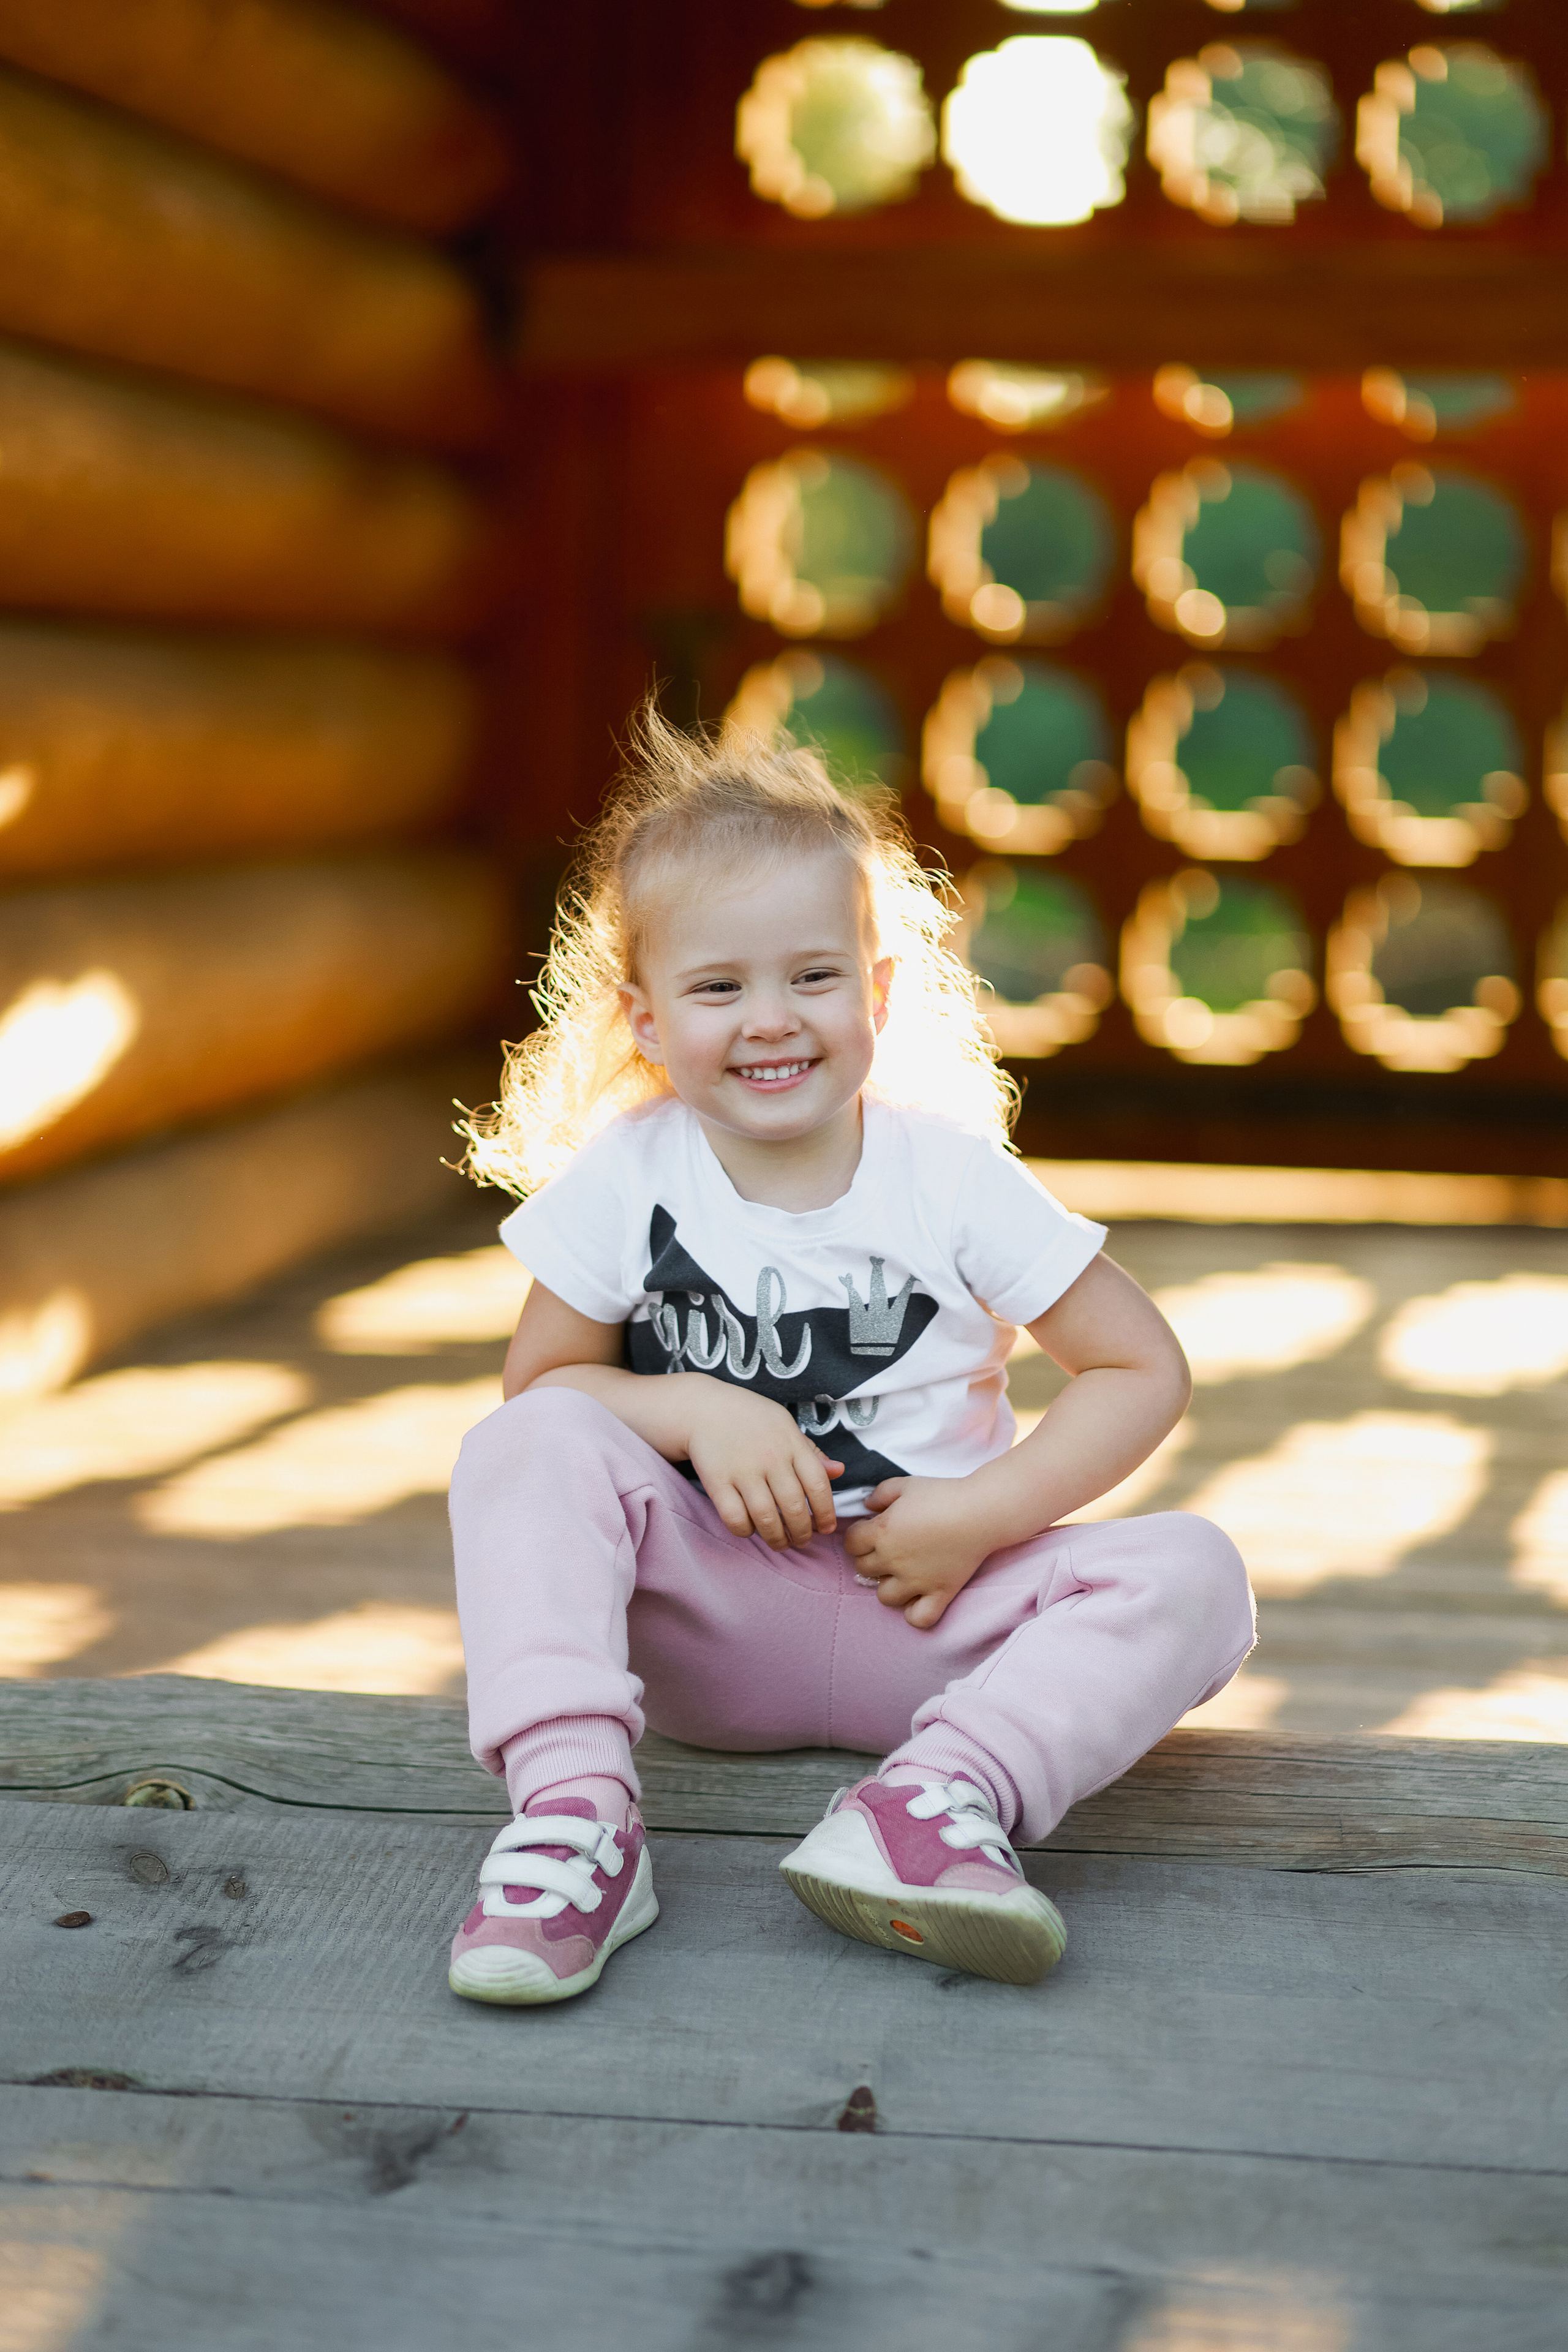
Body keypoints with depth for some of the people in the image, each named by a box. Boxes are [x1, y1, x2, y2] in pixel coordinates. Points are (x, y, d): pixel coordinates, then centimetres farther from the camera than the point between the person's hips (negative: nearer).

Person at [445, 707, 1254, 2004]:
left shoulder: (956, 1179, -5)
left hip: (924, 1616, 1)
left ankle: (933, 1800, -43)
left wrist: (978, 1517, -13)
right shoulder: (621, 1180, -3)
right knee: (528, 1449, -25)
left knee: (1193, 1574, -22)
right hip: (702, 1621, 0)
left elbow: (1145, 1371, -2)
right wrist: (697, 1414, -16)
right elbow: (541, 1380, 3)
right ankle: (575, 1814, -38)